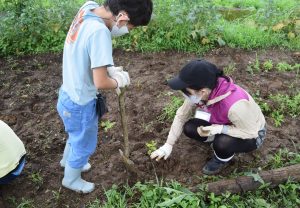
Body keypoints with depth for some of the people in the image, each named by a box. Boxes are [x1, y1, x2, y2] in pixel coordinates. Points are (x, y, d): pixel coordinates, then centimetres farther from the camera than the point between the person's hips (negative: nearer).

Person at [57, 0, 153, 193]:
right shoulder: (99, 31, -33)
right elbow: (100, 82, -31)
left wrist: (109, 69, -2)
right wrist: (119, 81, -11)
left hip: (69, 94, 8)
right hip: (80, 103, -8)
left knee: (77, 135, 33)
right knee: (84, 144, 19)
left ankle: (68, 159, 61)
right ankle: (71, 180, 45)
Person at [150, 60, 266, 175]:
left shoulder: (234, 104, -42)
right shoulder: (199, 94, -22)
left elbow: (251, 132, -27)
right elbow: (181, 115, -10)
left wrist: (221, 129, -38)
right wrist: (168, 144, -10)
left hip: (252, 135, -5)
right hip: (223, 124, 5)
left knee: (222, 143, -36)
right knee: (189, 128, -14)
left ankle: (222, 160, 1)